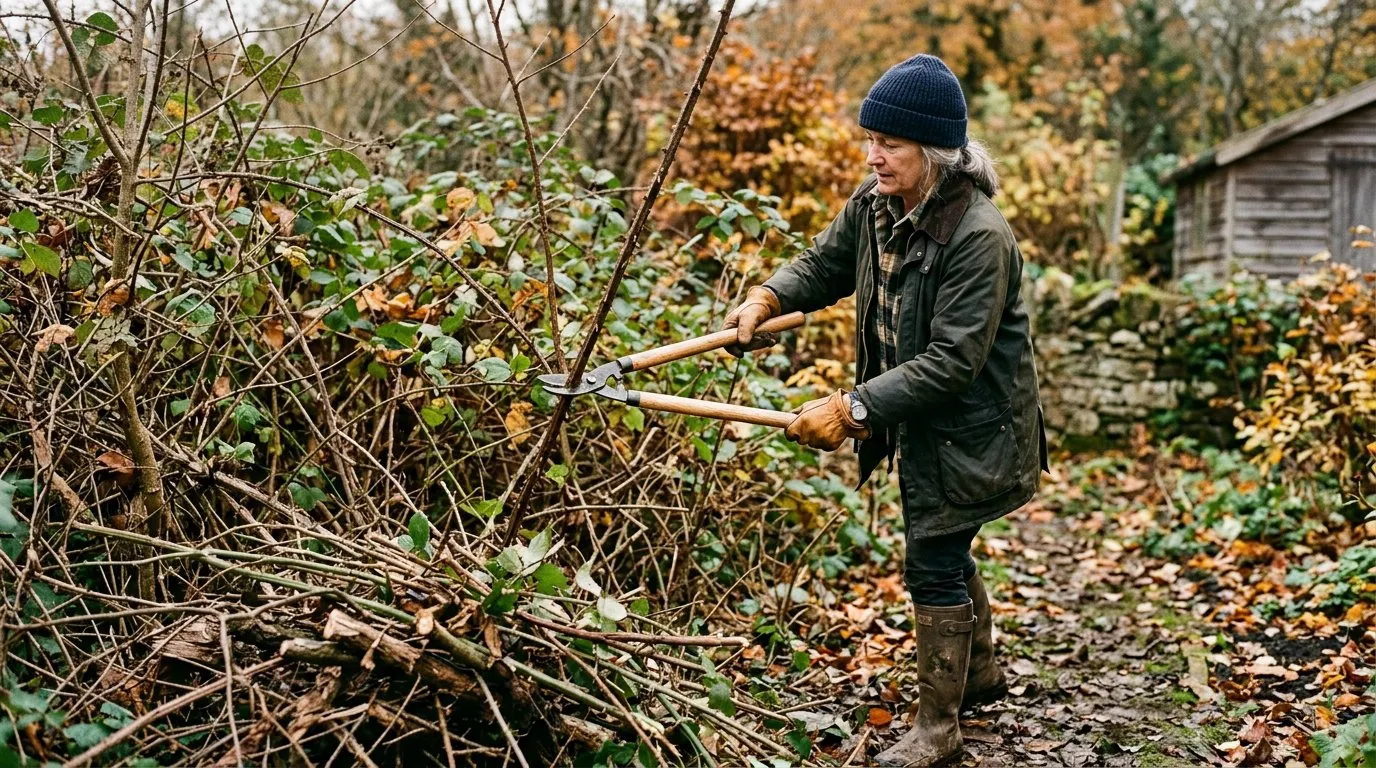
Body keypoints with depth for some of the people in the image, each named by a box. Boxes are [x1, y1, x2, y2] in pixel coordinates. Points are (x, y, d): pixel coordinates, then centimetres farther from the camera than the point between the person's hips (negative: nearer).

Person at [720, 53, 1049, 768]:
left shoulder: (979, 235, -29)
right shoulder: (874, 204, -4)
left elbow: (951, 361, -31)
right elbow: (822, 265, 10)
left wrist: (854, 409, -33)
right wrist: (765, 299, -10)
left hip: (970, 427, -9)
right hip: (920, 421, 9)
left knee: (933, 563, -2)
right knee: (943, 549, 23)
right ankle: (980, 673, 46)